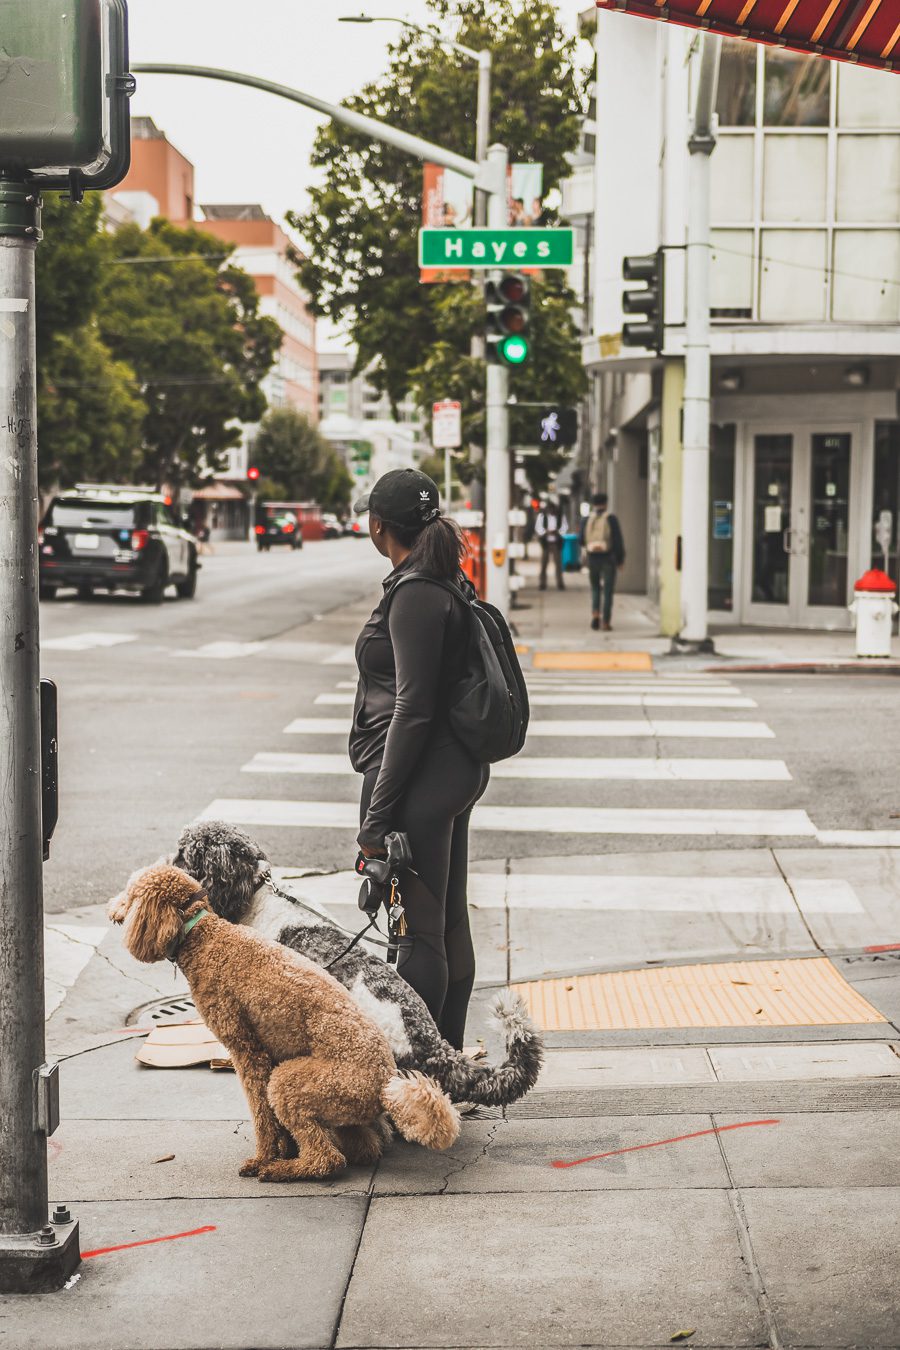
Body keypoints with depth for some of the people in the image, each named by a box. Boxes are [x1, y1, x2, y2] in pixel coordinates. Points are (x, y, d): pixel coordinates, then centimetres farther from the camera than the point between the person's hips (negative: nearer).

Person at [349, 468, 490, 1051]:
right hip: (458, 769, 10)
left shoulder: (415, 595, -17)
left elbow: (413, 709, -21)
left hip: (419, 780, -10)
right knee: (451, 922, 16)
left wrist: (377, 816, -19)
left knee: (419, 931, -4)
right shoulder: (451, 586, 13)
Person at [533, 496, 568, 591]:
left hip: (556, 542, 0)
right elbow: (538, 527, 0)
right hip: (545, 542, 0)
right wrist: (547, 532, -17)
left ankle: (560, 584, 4)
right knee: (543, 564, 2)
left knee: (558, 563, -2)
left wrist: (557, 532, -16)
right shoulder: (541, 515, 0)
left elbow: (564, 527, 3)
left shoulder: (561, 515, 2)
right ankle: (542, 584, 8)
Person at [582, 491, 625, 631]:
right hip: (608, 558, -2)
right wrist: (620, 559, -1)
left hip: (592, 558, 2)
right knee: (608, 591, 5)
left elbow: (582, 540, 4)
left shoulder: (587, 520, 0)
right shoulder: (611, 519, -7)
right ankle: (606, 623, 2)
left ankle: (595, 614, -2)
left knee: (595, 588, 19)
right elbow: (618, 540, -9)